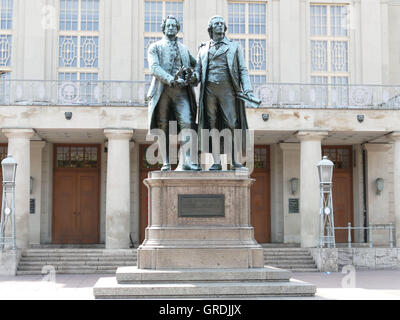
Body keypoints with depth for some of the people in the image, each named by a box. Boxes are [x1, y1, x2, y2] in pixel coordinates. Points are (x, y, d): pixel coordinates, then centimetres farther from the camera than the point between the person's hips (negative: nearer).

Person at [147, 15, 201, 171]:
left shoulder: (184, 49, 24)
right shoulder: (155, 47, 11)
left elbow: (196, 64, 32)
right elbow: (154, 68, -4)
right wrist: (171, 80, -19)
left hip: (181, 90, 2)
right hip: (162, 90, -2)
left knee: (187, 123, -14)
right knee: (163, 126, -3)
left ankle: (185, 161, -19)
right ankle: (166, 163, 1)